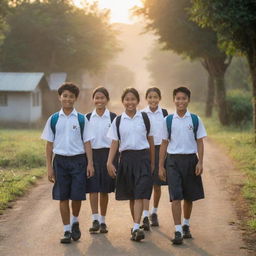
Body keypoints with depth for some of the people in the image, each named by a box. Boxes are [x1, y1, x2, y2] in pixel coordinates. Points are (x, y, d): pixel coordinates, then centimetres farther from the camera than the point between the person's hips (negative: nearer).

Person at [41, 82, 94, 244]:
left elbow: (87, 143, 3)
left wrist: (90, 163, -5)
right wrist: (49, 167, 1)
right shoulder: (53, 119, 4)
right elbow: (49, 144, 6)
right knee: (63, 197, 3)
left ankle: (75, 222, 27)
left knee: (77, 196, -1)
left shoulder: (82, 119, 2)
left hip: (78, 160, -1)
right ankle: (67, 230, 13)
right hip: (60, 160, 1)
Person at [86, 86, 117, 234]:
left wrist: (115, 159, -2)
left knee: (105, 190, 6)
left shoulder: (113, 117, 2)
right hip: (92, 154, 1)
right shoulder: (88, 118, 6)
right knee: (93, 188, -8)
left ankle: (102, 221, 15)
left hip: (107, 154, -1)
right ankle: (95, 220, -10)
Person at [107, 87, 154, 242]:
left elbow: (150, 140, 9)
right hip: (126, 158, 2)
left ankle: (136, 229, -17)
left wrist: (152, 162, 11)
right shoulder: (118, 121, 4)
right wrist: (110, 162, -7)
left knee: (140, 195, -11)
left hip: (143, 157, -2)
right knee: (131, 195, 11)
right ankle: (136, 224, 25)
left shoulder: (144, 118, 3)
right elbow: (114, 143, 3)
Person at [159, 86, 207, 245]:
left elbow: (200, 142, 4)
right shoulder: (168, 120, 2)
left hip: (190, 159, 1)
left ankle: (186, 225, 32)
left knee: (189, 197, 12)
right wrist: (161, 166, 4)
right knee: (176, 197, -9)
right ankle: (178, 232, -11)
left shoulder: (195, 120, 2)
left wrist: (200, 162, -5)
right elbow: (164, 144, 6)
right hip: (173, 160, -1)